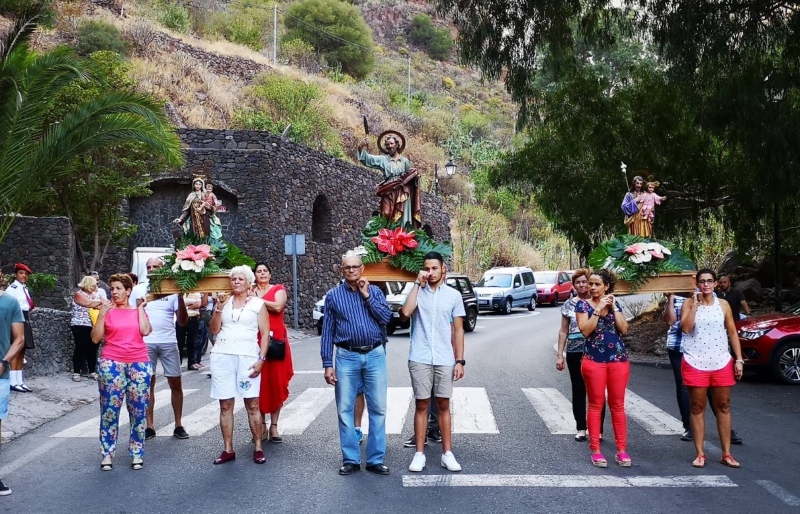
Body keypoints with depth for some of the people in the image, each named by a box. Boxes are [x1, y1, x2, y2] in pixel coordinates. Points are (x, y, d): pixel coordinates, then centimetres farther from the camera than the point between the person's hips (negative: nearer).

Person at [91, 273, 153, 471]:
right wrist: (102, 314, -10)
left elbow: (145, 331, -8)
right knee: (109, 409, 0)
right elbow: (96, 338, -2)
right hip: (111, 364, -1)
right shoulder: (107, 310, 3)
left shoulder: (138, 310, 9)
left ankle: (137, 452, 14)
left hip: (139, 364, 2)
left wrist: (140, 308, -4)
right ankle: (107, 453, 9)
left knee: (139, 409, 5)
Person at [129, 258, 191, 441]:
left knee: (175, 383, 3)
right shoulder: (138, 289, 6)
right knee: (147, 384, 4)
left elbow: (183, 321, 0)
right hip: (145, 342, 0)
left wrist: (180, 297, -11)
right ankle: (149, 426, 13)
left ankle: (178, 425, 13)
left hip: (168, 342, 0)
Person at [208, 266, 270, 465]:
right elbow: (214, 330, 8)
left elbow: (265, 333, 2)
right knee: (225, 405, 4)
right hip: (222, 356, 3)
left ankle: (258, 448, 5)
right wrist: (218, 308, -4)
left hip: (248, 356, -2)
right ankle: (228, 450, 10)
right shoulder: (223, 301, 13)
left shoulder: (258, 303, 5)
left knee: (252, 404, -2)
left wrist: (261, 359, -8)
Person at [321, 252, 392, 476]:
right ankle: (350, 460, 14)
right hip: (347, 357, 0)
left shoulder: (375, 291, 7)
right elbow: (327, 332, 4)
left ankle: (376, 460, 12)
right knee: (345, 410, 3)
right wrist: (327, 364, -1)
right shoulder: (333, 295, 5)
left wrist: (367, 295, -9)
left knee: (378, 409, 3)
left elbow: (386, 317, -7)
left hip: (375, 356, 1)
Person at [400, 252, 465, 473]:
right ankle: (420, 454, 12)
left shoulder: (454, 295, 4)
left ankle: (447, 453, 15)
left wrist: (460, 360, 0)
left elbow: (458, 330, 6)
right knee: (421, 405, 5)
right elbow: (405, 313, -19)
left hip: (445, 360, 1)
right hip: (420, 359, -1)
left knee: (444, 406, 8)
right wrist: (417, 284, -14)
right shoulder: (417, 292, 2)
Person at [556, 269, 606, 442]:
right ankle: (581, 428, 17)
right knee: (578, 390, 8)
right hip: (575, 352, 2)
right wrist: (559, 355, 5)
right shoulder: (569, 305, 6)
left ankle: (598, 429, 11)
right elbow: (563, 331, 9)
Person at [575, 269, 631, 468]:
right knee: (596, 405, 2)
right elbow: (585, 330, -14)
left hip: (618, 359, 3)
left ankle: (621, 450, 13)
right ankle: (595, 450, 9)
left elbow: (624, 329, -3)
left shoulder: (615, 304, 9)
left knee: (618, 405, 7)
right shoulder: (583, 304, -1)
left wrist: (614, 307, -7)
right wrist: (599, 309, -17)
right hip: (594, 360, -2)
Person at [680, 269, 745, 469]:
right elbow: (685, 328, -15)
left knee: (723, 407, 7)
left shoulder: (723, 304, 6)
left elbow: (732, 333, 7)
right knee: (697, 408, 3)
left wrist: (739, 359, 2)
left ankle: (726, 454, 15)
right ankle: (700, 454, 11)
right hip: (695, 363, -2)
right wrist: (695, 304, -17)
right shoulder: (689, 303, -1)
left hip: (721, 363, 2)